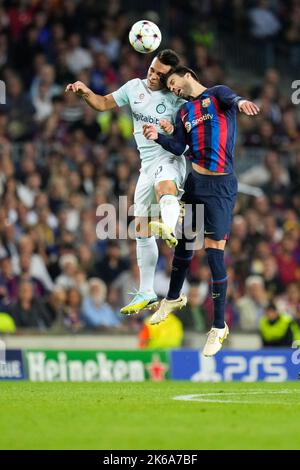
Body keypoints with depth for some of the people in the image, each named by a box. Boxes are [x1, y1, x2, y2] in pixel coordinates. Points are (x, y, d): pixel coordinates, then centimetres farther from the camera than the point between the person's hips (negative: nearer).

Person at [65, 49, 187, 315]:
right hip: (148, 163, 6)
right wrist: (85, 92, -3)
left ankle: (169, 231, -73)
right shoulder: (134, 87, 7)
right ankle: (146, 293, 14)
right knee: (141, 227, 6)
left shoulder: (176, 100, -9)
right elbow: (104, 104, 17)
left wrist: (172, 132, -32)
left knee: (165, 186, -43)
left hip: (170, 159, -6)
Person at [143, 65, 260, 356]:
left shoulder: (216, 94, -2)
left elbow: (229, 97, -26)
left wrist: (240, 102, -51)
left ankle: (219, 327, -2)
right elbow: (178, 148, 8)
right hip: (194, 181, 7)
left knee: (214, 252, -9)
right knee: (184, 241, 19)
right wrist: (157, 137, -13)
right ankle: (173, 298, 43)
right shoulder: (184, 111, 16)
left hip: (220, 186, -7)